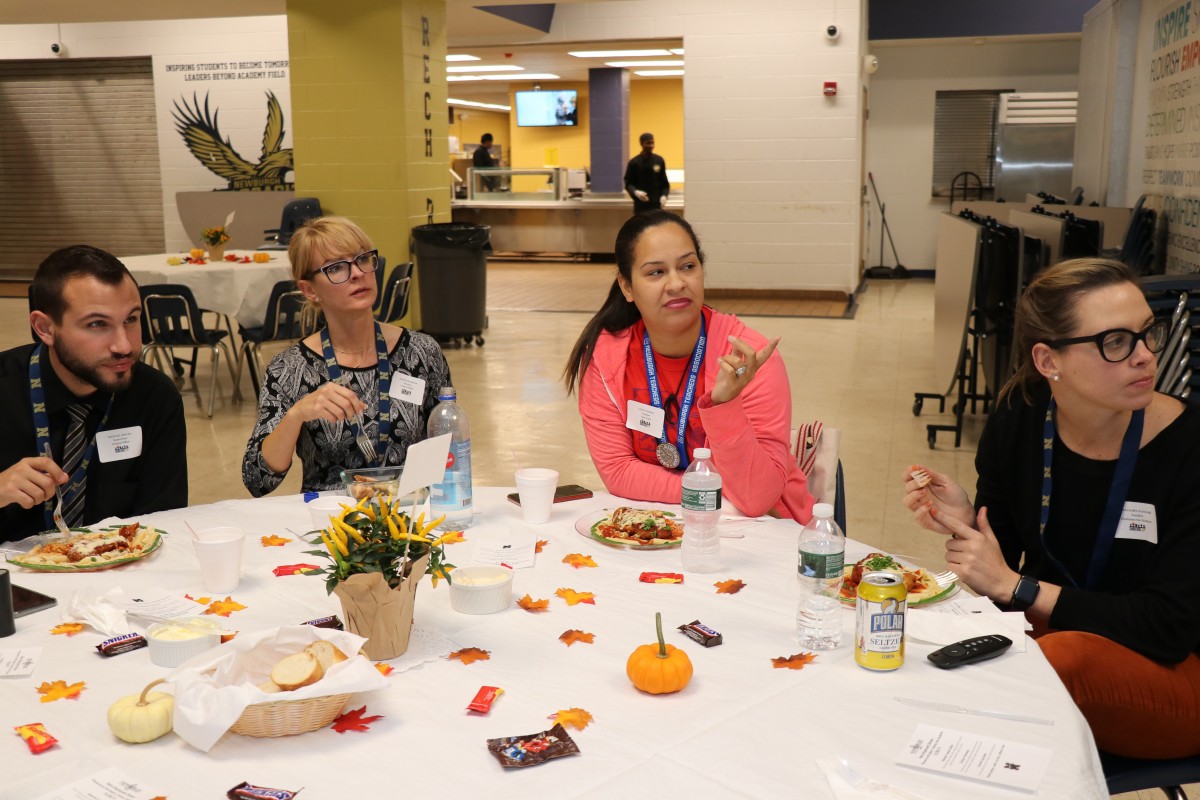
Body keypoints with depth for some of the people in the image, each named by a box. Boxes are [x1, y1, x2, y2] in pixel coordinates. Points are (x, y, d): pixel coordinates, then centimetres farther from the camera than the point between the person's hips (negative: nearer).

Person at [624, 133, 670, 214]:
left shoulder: (659, 160, 5)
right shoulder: (634, 162, -2)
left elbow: (664, 182, 9)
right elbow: (628, 183, -1)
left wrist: (664, 195, -8)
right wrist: (635, 192, -20)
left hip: (656, 204, 2)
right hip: (641, 204, -2)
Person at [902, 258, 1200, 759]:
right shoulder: (1018, 416, -8)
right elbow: (1002, 568, 1)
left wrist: (1016, 586, -22)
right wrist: (965, 525, -21)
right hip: (1049, 625, 3)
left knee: (1069, 656, -35)